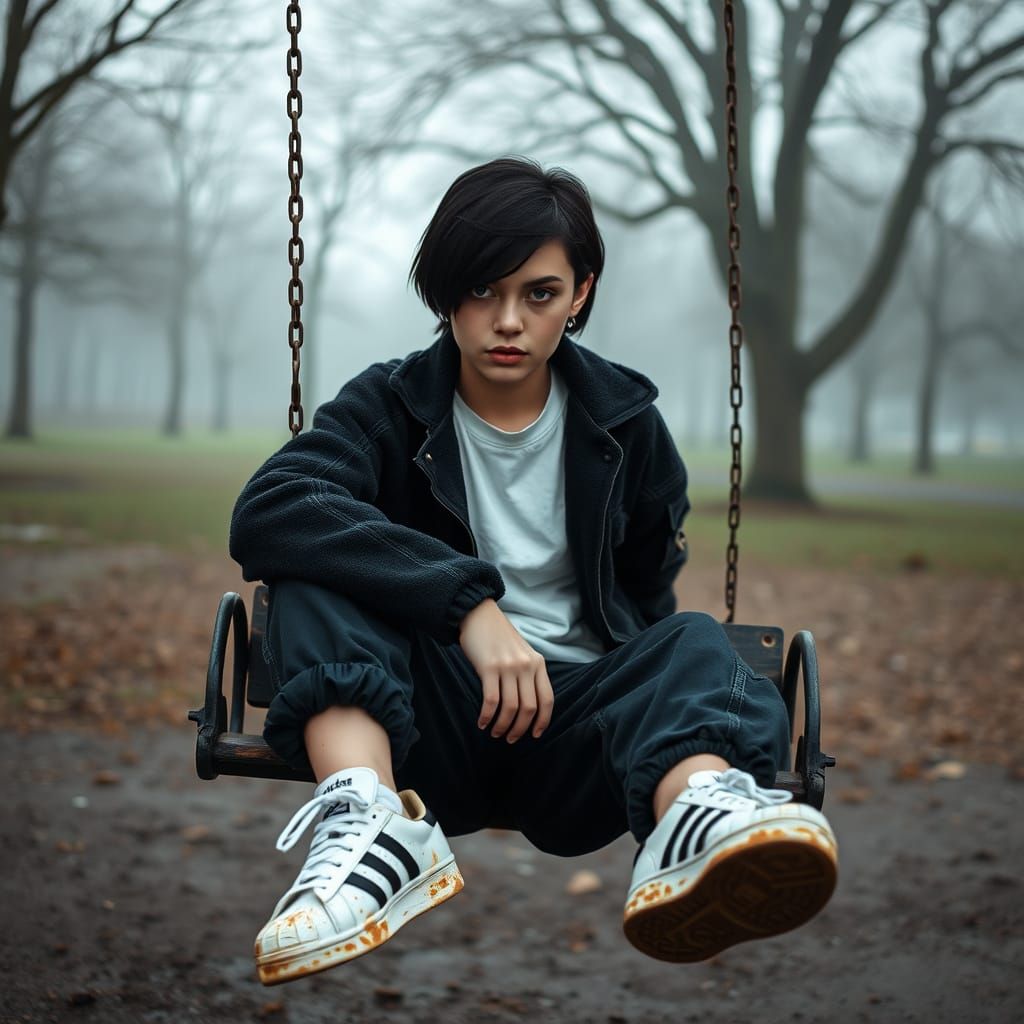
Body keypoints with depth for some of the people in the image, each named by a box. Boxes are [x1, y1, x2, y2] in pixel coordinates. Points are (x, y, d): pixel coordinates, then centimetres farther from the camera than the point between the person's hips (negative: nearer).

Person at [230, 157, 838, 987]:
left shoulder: (625, 423, 9)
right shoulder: (390, 405, 1)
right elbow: (266, 511, -20)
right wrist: (468, 599, -29)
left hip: (574, 719, 1)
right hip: (428, 728, -1)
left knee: (695, 642, -27)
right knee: (317, 566, -22)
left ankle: (702, 823, -62)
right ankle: (373, 818, -47)